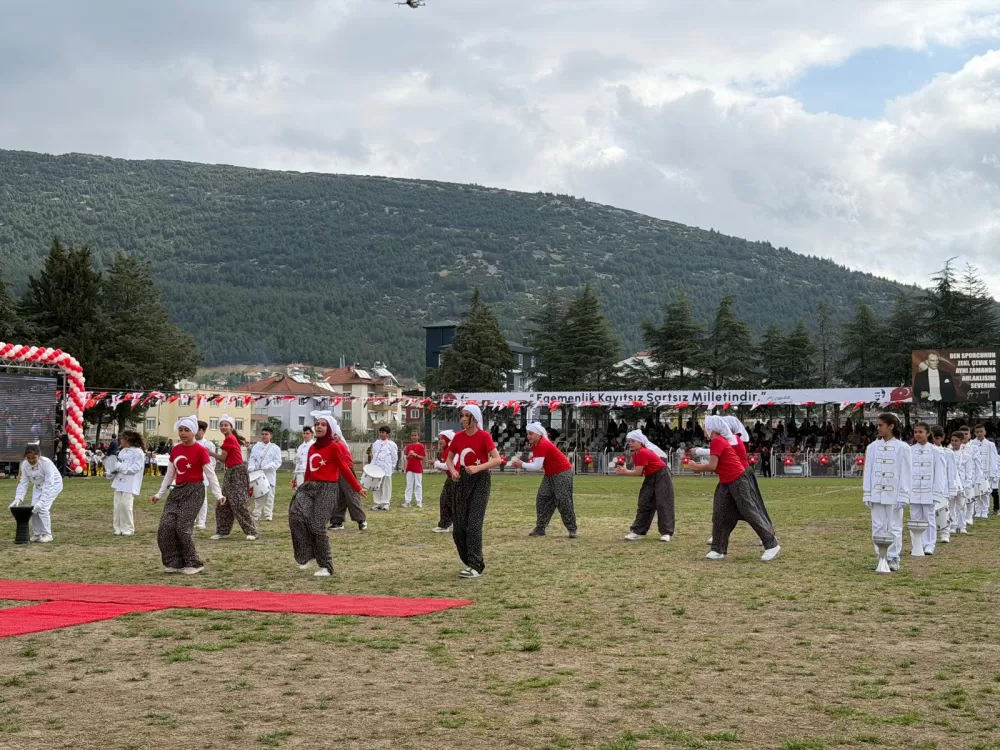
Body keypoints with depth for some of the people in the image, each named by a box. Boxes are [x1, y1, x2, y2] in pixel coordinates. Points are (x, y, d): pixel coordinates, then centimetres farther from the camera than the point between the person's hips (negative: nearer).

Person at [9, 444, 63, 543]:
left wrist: (41, 502, -41)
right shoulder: (25, 465, -19)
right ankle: (36, 534, 12)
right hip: (38, 485, 6)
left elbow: (48, 485, -35)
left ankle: (47, 534, -7)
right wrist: (18, 499, -26)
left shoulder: (46, 463, -35)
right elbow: (23, 483, -14)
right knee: (34, 508, -3)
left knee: (42, 508, -19)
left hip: (53, 483, -6)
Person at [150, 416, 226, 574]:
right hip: (177, 490, 6)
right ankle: (174, 562, 6)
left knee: (183, 526, -13)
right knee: (166, 526, -4)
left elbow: (210, 474, -10)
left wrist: (218, 495, -17)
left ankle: (193, 564, 0)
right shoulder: (175, 450, 9)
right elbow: (170, 474, 18)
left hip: (194, 490, -6)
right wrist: (159, 494, 18)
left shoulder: (200, 450, -9)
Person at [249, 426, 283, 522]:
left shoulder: (275, 448, 4)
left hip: (269, 475, -2)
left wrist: (266, 467, -15)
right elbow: (252, 459, 8)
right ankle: (257, 514, 8)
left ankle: (268, 515, 4)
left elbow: (277, 462, -3)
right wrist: (251, 468, -11)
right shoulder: (256, 447, 12)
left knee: (269, 495, -1)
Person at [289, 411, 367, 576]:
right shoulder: (312, 448, 14)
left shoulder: (333, 447, -5)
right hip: (309, 486, 6)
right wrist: (305, 487, 23)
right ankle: (307, 555, -4)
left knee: (317, 526, -10)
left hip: (326, 488, -6)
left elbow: (344, 469, -3)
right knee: (296, 515, -18)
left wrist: (358, 488, -3)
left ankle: (326, 566, 3)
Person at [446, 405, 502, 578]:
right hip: (462, 481, 6)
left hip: (480, 481, -6)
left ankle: (476, 566, -8)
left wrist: (478, 467, -28)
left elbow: (497, 459, -16)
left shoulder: (484, 436, -10)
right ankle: (472, 561, 20)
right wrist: (453, 470, -5)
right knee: (458, 526, 5)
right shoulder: (458, 437, 5)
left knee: (473, 524, -12)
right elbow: (449, 458, 16)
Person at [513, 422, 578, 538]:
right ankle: (540, 529, 6)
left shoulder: (543, 445, -26)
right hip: (550, 474, 10)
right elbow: (537, 464, 5)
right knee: (542, 499, 3)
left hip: (563, 473, -10)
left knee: (563, 501, -8)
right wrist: (521, 464, -9)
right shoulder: (535, 445, 5)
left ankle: (572, 530, -1)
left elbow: (537, 466, -28)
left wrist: (522, 464, -19)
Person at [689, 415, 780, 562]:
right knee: (720, 516, 7)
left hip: (738, 481, -10)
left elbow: (712, 466, -20)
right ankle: (718, 549, 12)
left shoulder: (717, 441, -15)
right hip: (726, 483, 10)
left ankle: (772, 545, 0)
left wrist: (696, 467, -5)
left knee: (750, 513, -6)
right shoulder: (721, 440, 14)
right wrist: (699, 467, 9)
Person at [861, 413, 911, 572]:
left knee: (894, 527, 2)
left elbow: (906, 473, -4)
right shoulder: (872, 447, 5)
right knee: (878, 527, 4)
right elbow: (868, 471, 7)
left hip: (893, 495, -3)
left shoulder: (902, 448, -4)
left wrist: (903, 496, -8)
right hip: (876, 494, 3)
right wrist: (867, 495, 3)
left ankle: (893, 559, 10)